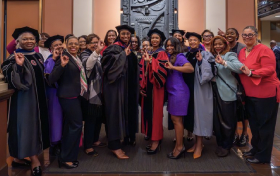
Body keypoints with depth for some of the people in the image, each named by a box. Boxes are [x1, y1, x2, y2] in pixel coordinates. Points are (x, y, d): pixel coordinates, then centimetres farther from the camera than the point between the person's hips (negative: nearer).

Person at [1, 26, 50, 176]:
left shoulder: (38, 56, 9)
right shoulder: (16, 57, -13)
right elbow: (13, 80, -25)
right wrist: (18, 65, -36)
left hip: (38, 96, 9)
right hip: (24, 97, -8)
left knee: (35, 124, 13)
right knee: (26, 124, -1)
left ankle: (18, 157, 28)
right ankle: (34, 159, 10)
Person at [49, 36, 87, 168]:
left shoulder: (76, 58, 13)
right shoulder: (64, 57, -13)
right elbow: (52, 79, -21)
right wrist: (62, 65, -33)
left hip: (75, 96, 9)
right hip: (68, 96, -9)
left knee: (69, 126, 14)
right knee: (76, 125, -7)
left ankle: (65, 157, 25)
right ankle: (66, 158, 5)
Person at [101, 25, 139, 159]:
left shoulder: (130, 50, 16)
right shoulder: (114, 48, -6)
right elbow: (111, 62, -26)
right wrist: (124, 54, -20)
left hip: (129, 86, 8)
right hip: (117, 85, -8)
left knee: (128, 111, 14)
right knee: (116, 112, -8)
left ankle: (128, 137, 28)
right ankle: (115, 145, -5)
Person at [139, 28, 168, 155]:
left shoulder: (162, 54, -3)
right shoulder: (146, 54, 14)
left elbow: (162, 70, -18)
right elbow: (142, 71, 11)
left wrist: (150, 61, -27)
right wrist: (142, 86, 3)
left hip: (156, 88, -6)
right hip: (147, 87, 6)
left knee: (155, 112, -4)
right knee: (147, 112, 7)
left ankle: (156, 141, 4)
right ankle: (153, 138, 18)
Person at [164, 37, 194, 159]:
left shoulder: (179, 57, -10)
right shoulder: (169, 57, 14)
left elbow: (191, 68, -26)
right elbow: (167, 73, 18)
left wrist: (173, 67, -26)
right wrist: (168, 67, 1)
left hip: (179, 92, -9)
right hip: (172, 92, 9)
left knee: (176, 119, -4)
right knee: (175, 119, 12)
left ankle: (179, 147, 7)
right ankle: (179, 145, 21)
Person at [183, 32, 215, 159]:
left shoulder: (205, 54, -3)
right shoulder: (187, 55, 12)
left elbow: (210, 71, -14)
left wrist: (201, 61, -21)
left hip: (201, 88, -6)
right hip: (190, 88, 6)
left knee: (199, 113, -3)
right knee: (193, 113, 10)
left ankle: (199, 145, 6)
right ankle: (197, 142, 22)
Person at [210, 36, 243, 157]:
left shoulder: (230, 55, -4)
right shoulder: (212, 56, 15)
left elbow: (240, 68, -21)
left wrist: (224, 62, -28)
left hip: (226, 92, -5)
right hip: (214, 91, 5)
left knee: (227, 120, 2)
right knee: (216, 119, 9)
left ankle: (226, 146, 18)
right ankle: (220, 143, 25)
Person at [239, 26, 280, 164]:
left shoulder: (264, 50, -14)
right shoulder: (242, 52, 10)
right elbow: (240, 70, 20)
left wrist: (250, 73, -28)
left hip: (265, 93, -8)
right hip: (250, 94, 8)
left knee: (264, 125, 2)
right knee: (254, 123, 18)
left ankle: (263, 155, 13)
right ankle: (255, 149, 34)